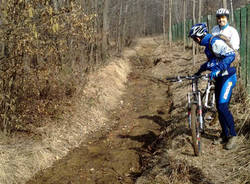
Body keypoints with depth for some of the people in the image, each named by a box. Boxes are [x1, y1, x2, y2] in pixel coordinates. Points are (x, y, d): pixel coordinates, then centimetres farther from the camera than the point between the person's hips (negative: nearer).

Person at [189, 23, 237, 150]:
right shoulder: (208, 44, 14)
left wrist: (217, 69, -33)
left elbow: (231, 55, -28)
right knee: (219, 107, 9)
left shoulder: (215, 42, -16)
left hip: (227, 77, -10)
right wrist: (199, 71, 31)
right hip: (219, 78, 10)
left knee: (223, 106, -15)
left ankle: (233, 135, -4)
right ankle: (224, 135, 20)